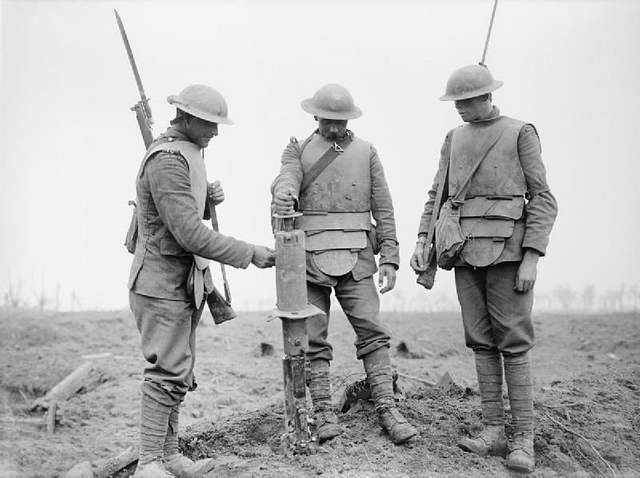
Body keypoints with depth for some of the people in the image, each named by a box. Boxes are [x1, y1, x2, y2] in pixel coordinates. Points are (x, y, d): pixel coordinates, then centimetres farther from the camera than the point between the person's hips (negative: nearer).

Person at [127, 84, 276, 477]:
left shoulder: (186, 154, 14)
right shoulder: (167, 161, -19)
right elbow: (190, 234, -25)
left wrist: (209, 198, 1)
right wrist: (249, 253, -21)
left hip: (186, 280, 10)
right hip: (163, 280, -10)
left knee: (180, 373, 11)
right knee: (168, 372, -9)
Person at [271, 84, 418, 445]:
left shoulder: (366, 152, 13)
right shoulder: (299, 150, 11)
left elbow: (384, 209, 10)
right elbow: (287, 178, -10)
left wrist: (390, 258, 1)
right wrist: (285, 196, -36)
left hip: (356, 257, 0)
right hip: (310, 256, 0)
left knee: (373, 331, -7)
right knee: (313, 340, 0)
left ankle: (387, 409, -3)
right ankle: (324, 413, 6)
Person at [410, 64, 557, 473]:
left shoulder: (520, 133, 1)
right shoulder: (454, 139, 16)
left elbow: (543, 199, -3)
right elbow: (437, 194, 16)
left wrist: (531, 258, -12)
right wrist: (423, 241, 0)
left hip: (507, 250, -5)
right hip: (466, 251, 5)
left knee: (514, 342, -6)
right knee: (481, 342, 5)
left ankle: (524, 439, -1)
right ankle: (494, 431, 11)